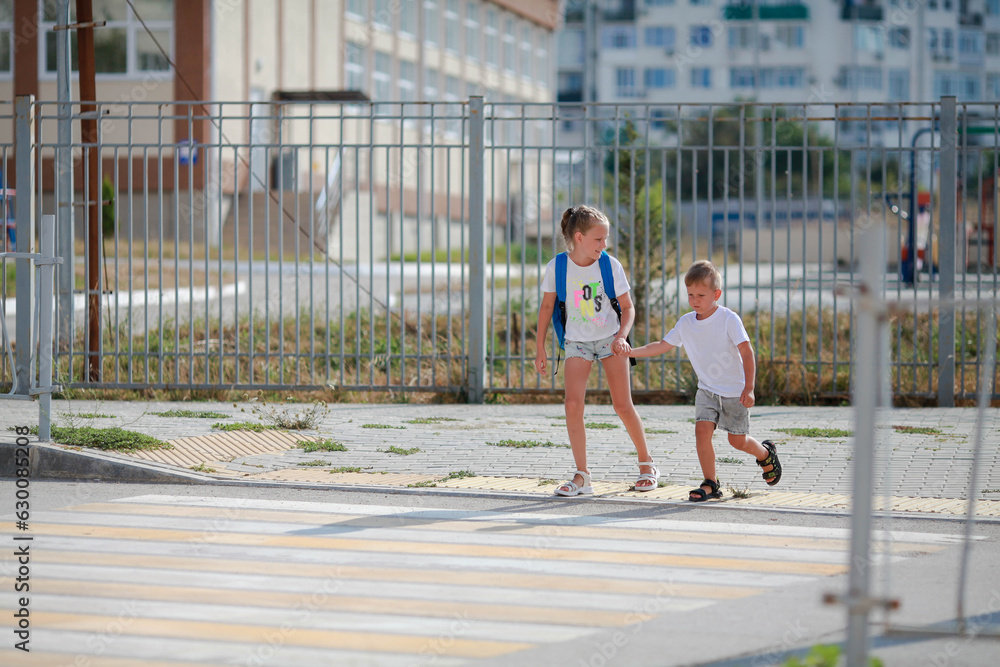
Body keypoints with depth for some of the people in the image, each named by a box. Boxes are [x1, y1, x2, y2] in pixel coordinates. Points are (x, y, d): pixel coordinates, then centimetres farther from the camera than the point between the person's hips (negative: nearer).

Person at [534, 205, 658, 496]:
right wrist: (540, 347, 3)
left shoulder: (611, 265, -11)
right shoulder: (557, 267, -10)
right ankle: (582, 476, -9)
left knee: (623, 405, -1)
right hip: (577, 342, 0)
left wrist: (621, 336, -21)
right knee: (573, 403, -16)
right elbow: (547, 306, 3)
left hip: (609, 339, 0)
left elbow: (628, 307, -3)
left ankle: (646, 464, 20)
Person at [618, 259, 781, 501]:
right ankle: (711, 484, -6)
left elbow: (747, 352, -20)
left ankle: (766, 453, 37)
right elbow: (663, 345, 4)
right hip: (707, 389, 4)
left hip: (734, 390, -4)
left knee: (737, 440, 4)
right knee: (702, 429, -16)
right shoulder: (686, 323, -2)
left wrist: (749, 388, -27)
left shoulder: (729, 319, -18)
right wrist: (632, 352, -11)